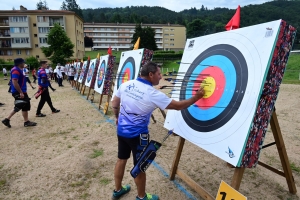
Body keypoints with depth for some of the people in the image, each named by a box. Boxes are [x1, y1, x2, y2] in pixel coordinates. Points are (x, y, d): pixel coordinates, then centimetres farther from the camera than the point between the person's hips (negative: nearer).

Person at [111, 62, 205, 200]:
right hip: (137, 134, -7)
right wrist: (196, 97, -1)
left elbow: (114, 104, 8)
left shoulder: (126, 84, -3)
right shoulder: (153, 94, -20)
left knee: (121, 159, 21)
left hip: (121, 130, 7)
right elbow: (178, 106, -14)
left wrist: (117, 117, 26)